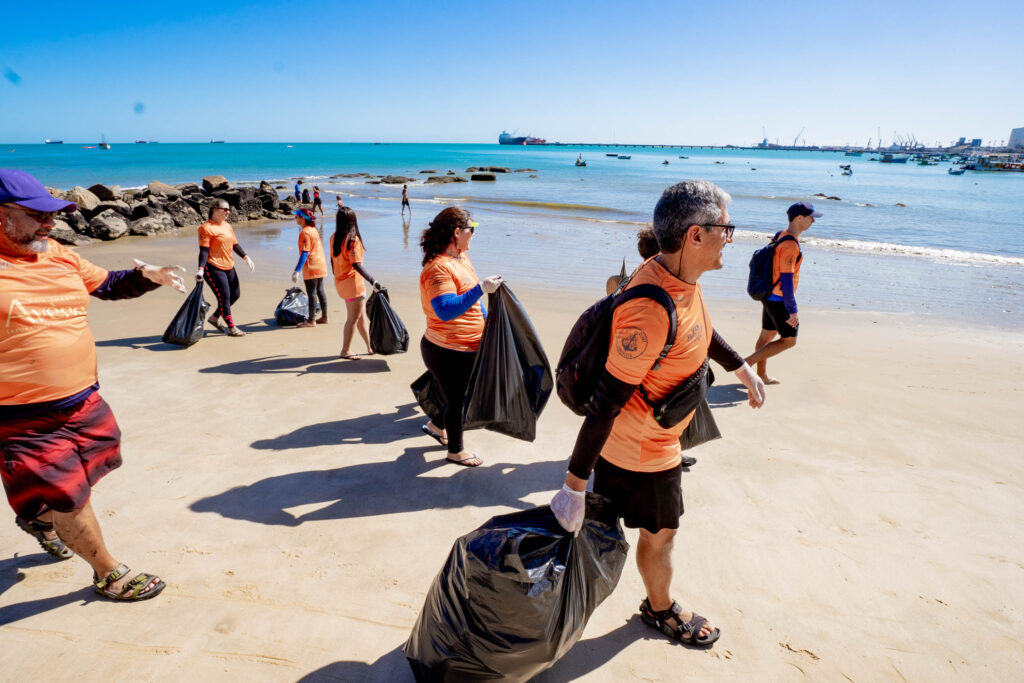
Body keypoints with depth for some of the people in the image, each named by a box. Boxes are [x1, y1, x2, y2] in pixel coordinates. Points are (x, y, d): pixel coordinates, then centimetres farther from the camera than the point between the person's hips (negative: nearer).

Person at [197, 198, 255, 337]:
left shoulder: (227, 225, 15)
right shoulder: (206, 228, -10)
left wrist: (246, 257, 7)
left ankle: (214, 317, 29)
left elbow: (235, 245, 19)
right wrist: (201, 269, -24)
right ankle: (231, 328, 3)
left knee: (235, 294, 12)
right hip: (213, 268, -9)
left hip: (228, 267, 9)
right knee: (224, 297, -6)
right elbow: (204, 250, -16)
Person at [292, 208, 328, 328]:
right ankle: (324, 317, 21)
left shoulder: (305, 232, -16)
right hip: (321, 264, 9)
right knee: (320, 291, 14)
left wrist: (297, 270, -24)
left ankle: (311, 320, 4)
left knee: (311, 293, -2)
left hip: (311, 267, -9)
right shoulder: (314, 229, 12)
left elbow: (305, 253, -22)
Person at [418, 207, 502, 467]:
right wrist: (480, 288, -40)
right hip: (447, 352, -9)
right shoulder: (439, 268, -26)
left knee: (461, 396, 25)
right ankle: (455, 451, 32)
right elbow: (446, 311, -37)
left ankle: (437, 426, 48)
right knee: (457, 401, 10)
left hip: (466, 348, 10)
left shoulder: (461, 257, 6)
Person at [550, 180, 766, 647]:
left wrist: (740, 367, 28)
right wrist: (574, 486, -28)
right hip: (641, 453, -8)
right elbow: (605, 404, -34)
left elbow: (700, 328, 17)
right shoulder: (652, 311, -37)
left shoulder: (677, 275, -6)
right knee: (660, 534, 18)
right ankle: (661, 611, 48)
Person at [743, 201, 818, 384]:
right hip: (780, 301, -9)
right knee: (789, 340, 2)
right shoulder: (790, 245, -23)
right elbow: (786, 280, -26)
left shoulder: (780, 235, 7)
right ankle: (748, 362, -3)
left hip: (769, 296, 9)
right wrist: (793, 310, -22)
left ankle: (761, 375, 28)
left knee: (767, 335, 16)